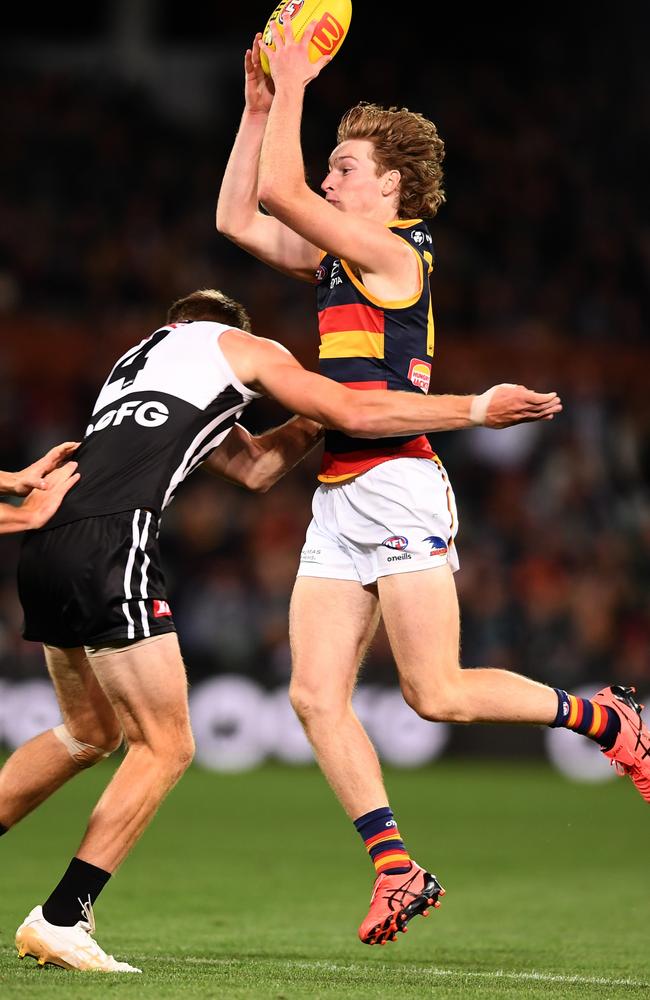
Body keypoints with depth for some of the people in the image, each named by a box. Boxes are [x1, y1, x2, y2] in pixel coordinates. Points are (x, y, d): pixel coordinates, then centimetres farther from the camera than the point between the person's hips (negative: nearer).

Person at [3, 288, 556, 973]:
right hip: (109, 547, -8)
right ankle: (58, 921, -5)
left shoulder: (136, 361, 36)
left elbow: (254, 468, 36)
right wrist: (478, 409, 17)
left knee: (92, 734, 25)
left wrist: (318, 413, 36)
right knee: (166, 748, -1)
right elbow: (355, 416, 10)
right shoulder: (236, 345, 16)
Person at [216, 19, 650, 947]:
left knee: (436, 693, -9)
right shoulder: (336, 263, 17)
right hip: (339, 499, 9)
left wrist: (294, 85, -6)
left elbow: (281, 190, -16)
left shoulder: (390, 253, -8)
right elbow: (238, 217, 20)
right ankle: (397, 869, -2)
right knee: (315, 695, -4)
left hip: (396, 487, -9)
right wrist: (260, 105, 16)